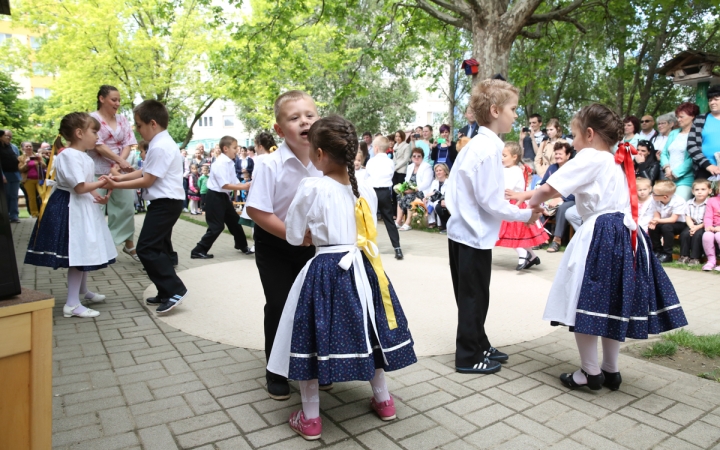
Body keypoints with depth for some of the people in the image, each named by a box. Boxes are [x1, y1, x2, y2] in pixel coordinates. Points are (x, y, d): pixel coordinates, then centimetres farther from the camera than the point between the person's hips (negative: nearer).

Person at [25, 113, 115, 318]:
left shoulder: (84, 157, 13)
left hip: (84, 207, 10)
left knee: (84, 252, 21)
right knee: (78, 254, -8)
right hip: (71, 208, -10)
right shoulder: (69, 155, -18)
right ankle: (72, 305, -1)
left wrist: (99, 196, -5)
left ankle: (82, 291, 39)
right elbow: (80, 187, -23)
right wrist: (103, 182, -14)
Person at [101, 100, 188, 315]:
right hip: (165, 202, 11)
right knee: (159, 248, 15)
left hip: (165, 203, -11)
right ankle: (167, 293, 23)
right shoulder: (162, 143, 13)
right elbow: (145, 172, 18)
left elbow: (147, 181, -17)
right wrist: (121, 177, 10)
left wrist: (117, 185, -9)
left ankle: (175, 290, -6)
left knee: (146, 248, -9)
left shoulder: (160, 147, -19)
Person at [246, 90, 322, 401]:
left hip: (310, 243, 4)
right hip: (274, 244, -3)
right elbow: (257, 211, -22)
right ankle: (276, 373, 23)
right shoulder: (270, 165, -22)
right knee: (279, 305, 2)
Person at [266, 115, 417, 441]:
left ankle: (310, 419, 20)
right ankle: (383, 400, 36)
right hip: (363, 267, 6)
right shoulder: (366, 190, 2)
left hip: (325, 270, -5)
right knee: (366, 330, 21)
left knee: (314, 338, 8)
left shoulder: (311, 188, -13)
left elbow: (294, 237, -5)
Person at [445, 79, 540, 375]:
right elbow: (491, 202, -21)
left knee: (473, 295, 19)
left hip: (462, 231, 9)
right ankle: (469, 357, 18)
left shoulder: (474, 145, 10)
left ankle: (479, 345, 35)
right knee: (474, 298, 4)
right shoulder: (490, 148, -19)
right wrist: (526, 215, -9)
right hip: (475, 236, -9)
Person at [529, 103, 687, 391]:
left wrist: (534, 203, 5)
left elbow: (549, 188, -14)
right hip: (625, 236, 9)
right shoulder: (618, 161, 19)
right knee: (612, 305, 15)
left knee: (586, 305, 0)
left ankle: (590, 373, 9)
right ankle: (611, 371, 25)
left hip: (599, 237, -9)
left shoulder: (590, 158, -8)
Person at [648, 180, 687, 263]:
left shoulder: (678, 201, -27)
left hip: (679, 224, -6)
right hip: (664, 222, 6)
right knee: (652, 227, -20)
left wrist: (658, 220, -40)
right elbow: (656, 215, -9)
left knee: (666, 227, -34)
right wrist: (654, 222, -31)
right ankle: (657, 251, -1)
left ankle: (667, 255, -21)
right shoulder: (655, 200, -13)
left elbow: (673, 219, -30)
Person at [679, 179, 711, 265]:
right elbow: (688, 218, 2)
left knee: (697, 234, -30)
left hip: (703, 227, -4)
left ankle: (695, 258, -21)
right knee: (684, 234, -22)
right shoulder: (689, 203, 6)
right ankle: (684, 256, -13)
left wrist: (697, 227, -21)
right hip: (692, 225, 4)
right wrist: (692, 227, -15)